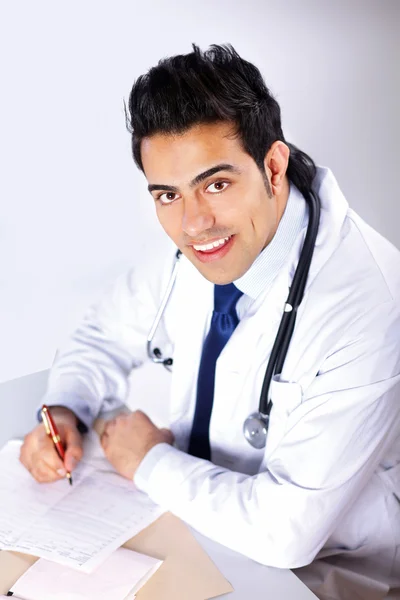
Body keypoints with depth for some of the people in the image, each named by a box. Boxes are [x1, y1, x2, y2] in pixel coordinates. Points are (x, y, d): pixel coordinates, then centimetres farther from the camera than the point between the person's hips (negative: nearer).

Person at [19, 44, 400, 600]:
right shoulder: (197, 247, -9)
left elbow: (287, 529, -31)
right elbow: (104, 335, 8)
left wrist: (150, 461, -18)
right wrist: (64, 410, -11)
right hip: (198, 516, 6)